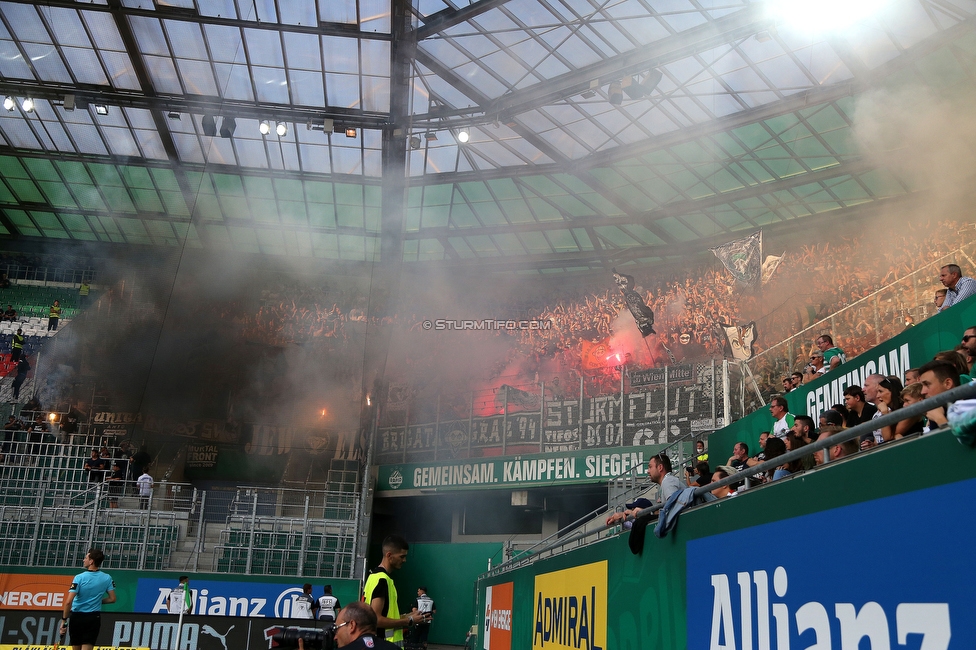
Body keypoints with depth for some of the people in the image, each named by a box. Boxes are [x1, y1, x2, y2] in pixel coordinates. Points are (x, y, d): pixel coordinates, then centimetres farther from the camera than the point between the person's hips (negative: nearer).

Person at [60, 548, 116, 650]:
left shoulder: (79, 578, -12)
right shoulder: (107, 578, -3)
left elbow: (68, 602, -16)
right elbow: (112, 599, 0)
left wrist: (64, 620, -8)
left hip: (76, 617, -1)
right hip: (94, 618, 1)